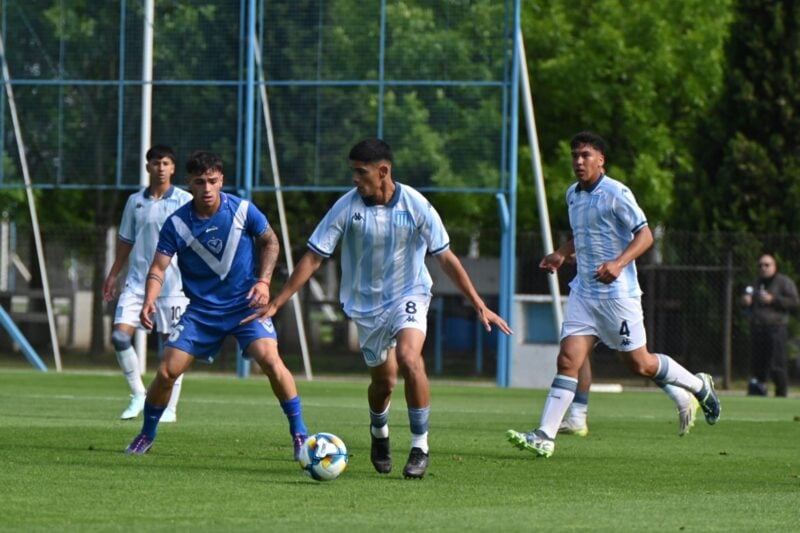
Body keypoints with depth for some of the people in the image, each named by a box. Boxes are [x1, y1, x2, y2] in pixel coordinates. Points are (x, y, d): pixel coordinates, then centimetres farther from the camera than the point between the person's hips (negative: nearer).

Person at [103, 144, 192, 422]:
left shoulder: (184, 201, -2)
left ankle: (170, 408, 7)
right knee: (120, 336, -9)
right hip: (137, 281, 3)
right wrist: (113, 275, 16)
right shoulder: (135, 201, 10)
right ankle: (138, 396, 6)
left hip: (173, 282, -3)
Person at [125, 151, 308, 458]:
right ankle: (146, 437, 19)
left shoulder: (242, 210, -10)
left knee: (270, 359, -24)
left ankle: (300, 435, -13)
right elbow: (158, 268, -11)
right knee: (167, 372, -5)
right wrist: (149, 302, -29)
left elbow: (270, 241, 7)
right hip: (201, 310, 1)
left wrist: (263, 281, -7)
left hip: (246, 305, -1)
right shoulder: (177, 223, -10)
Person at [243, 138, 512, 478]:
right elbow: (313, 257, -7)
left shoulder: (415, 205, -14)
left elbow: (446, 258, -5)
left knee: (408, 357, -28)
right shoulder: (347, 207, -13)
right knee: (384, 380, 7)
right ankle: (379, 432, 44)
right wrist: (277, 303, -10)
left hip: (409, 295, -2)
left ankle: (420, 446, -17)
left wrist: (479, 305, -5)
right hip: (366, 303, 2)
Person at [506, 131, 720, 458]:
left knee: (639, 364, 4)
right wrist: (562, 254, 8)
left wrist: (619, 263, -29)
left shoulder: (615, 193, -12)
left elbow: (645, 235, -14)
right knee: (568, 360, -6)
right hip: (583, 292, 6)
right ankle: (544, 437, -13)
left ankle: (699, 387, 28)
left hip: (617, 293, -6)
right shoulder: (573, 195, 12)